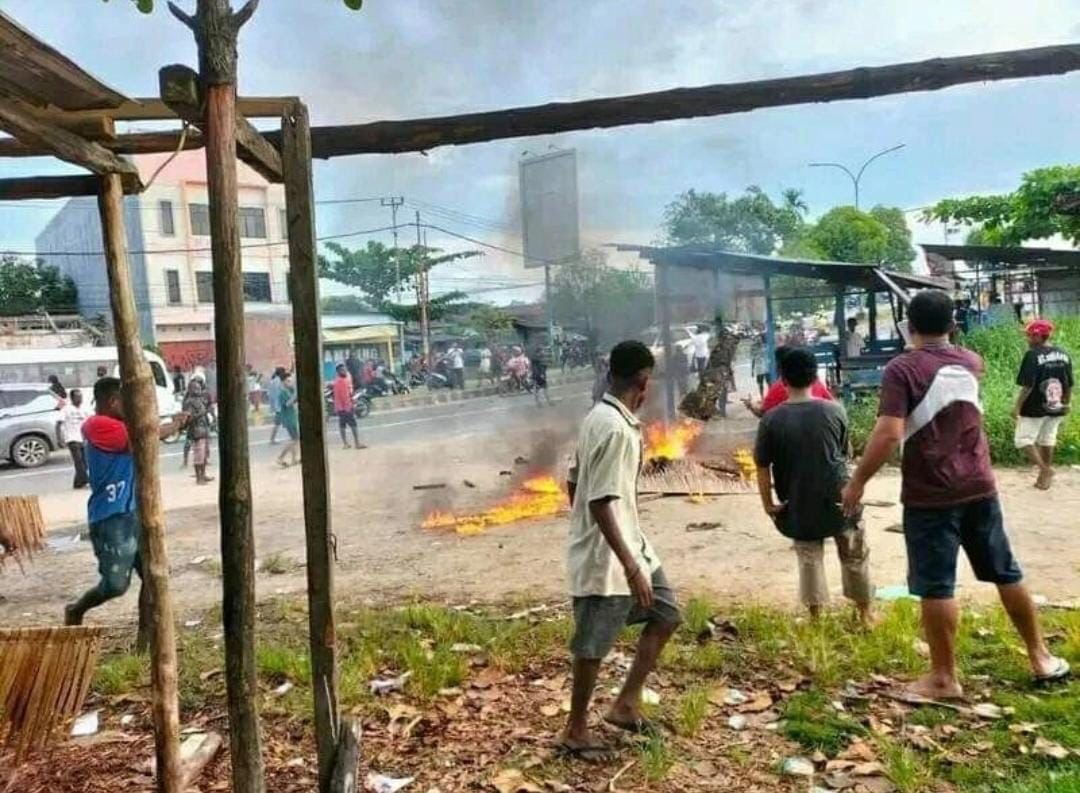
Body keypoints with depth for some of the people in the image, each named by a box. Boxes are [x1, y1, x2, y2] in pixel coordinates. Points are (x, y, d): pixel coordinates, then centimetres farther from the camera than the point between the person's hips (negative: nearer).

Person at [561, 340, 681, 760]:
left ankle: (626, 703, 24)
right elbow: (600, 502, -27)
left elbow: (573, 483, 14)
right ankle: (576, 732, 23)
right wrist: (630, 566, -25)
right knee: (593, 646, 5)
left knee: (667, 614, 17)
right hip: (607, 556, -10)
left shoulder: (600, 417, 7)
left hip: (629, 543, 10)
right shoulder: (615, 428, -24)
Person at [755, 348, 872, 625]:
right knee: (854, 556, 17)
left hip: (800, 504, 0)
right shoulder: (835, 411, -7)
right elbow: (844, 453, 4)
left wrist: (768, 503, 1)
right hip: (838, 498, 1)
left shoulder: (772, 419, -10)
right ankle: (865, 614, 29)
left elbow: (762, 465, -8)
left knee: (809, 558, 15)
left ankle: (815, 617, 20)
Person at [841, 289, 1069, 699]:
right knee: (1007, 574, 19)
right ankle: (1041, 658, 32)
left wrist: (857, 481, -13)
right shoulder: (971, 362, 5)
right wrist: (945, 343, 50)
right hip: (979, 489, 6)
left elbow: (888, 435, -22)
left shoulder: (901, 369, -13)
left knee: (936, 588, 1)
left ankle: (944, 678, 9)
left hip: (929, 497, -6)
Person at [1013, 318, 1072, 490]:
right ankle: (1046, 475, 26)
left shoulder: (1033, 355, -18)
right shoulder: (1063, 355, 4)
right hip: (1055, 408, 7)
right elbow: (1069, 384, 10)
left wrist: (1017, 406, -13)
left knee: (1023, 440, 4)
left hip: (1034, 408, -7)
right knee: (1047, 440, 18)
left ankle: (1045, 469, -10)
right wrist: (1066, 404, 21)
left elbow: (1027, 386, -20)